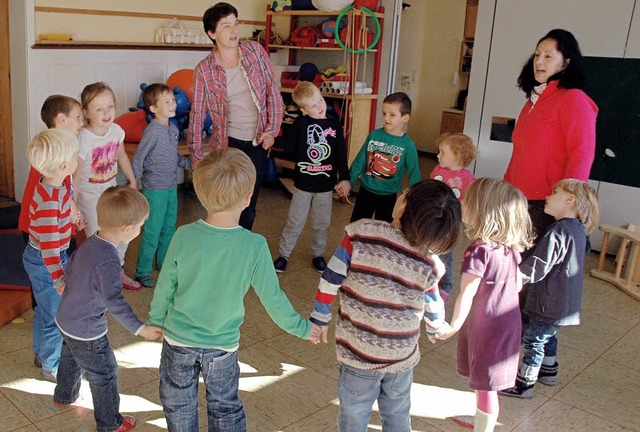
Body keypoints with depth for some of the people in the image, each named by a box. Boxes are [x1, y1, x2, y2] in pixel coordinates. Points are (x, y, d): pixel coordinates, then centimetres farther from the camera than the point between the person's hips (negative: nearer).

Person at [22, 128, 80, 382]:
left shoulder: (57, 184, -5)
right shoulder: (49, 200, -32)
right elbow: (48, 244, -32)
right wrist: (60, 279, -31)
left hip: (38, 257, 9)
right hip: (45, 263, -9)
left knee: (45, 310, 27)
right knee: (56, 317, 7)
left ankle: (41, 353, 46)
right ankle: (51, 366, 26)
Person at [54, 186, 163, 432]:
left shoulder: (89, 243, -7)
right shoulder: (108, 261, -33)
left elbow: (70, 269, 10)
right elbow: (114, 302, -36)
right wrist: (140, 329, -34)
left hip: (65, 320, 9)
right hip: (87, 333, -9)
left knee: (70, 359, 33)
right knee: (104, 375, 11)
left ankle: (64, 395, 58)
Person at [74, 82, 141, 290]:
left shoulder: (116, 130, -7)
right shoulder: (84, 139, -26)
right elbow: (75, 175, -22)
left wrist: (132, 181, 19)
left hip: (111, 190, 6)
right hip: (89, 195, -6)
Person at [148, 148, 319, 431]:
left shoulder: (184, 236, -19)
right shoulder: (255, 246, -22)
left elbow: (165, 288, -7)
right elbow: (272, 298, -13)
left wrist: (156, 320, 12)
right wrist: (301, 328, 4)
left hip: (179, 340, 0)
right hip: (223, 344, 0)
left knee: (179, 408, 22)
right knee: (225, 408, 22)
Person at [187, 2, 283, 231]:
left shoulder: (255, 50, -4)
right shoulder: (204, 70, -9)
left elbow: (273, 91, 0)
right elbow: (197, 113, -4)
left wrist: (272, 129, -5)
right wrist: (196, 154, -4)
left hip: (258, 142, 2)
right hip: (227, 143, -2)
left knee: (249, 205, 13)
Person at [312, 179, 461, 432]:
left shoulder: (360, 234, -20)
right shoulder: (430, 265, -12)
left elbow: (331, 279, -15)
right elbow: (433, 308, 2)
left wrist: (320, 317, 2)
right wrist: (435, 327, 26)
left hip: (359, 354, -2)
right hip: (402, 356, 2)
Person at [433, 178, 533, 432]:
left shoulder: (479, 251, -25)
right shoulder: (511, 248, 0)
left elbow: (466, 295, -25)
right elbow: (517, 285, 10)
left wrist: (453, 327, -18)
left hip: (486, 327, -9)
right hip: (508, 323, 9)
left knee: (485, 385, 7)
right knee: (483, 383, 27)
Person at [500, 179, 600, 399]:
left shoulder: (558, 233, -27)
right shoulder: (578, 230, 2)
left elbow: (535, 269, -29)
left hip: (550, 305, -9)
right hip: (567, 304, 9)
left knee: (533, 340, 5)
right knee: (547, 336, 27)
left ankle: (524, 383, 17)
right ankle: (548, 371, 44)